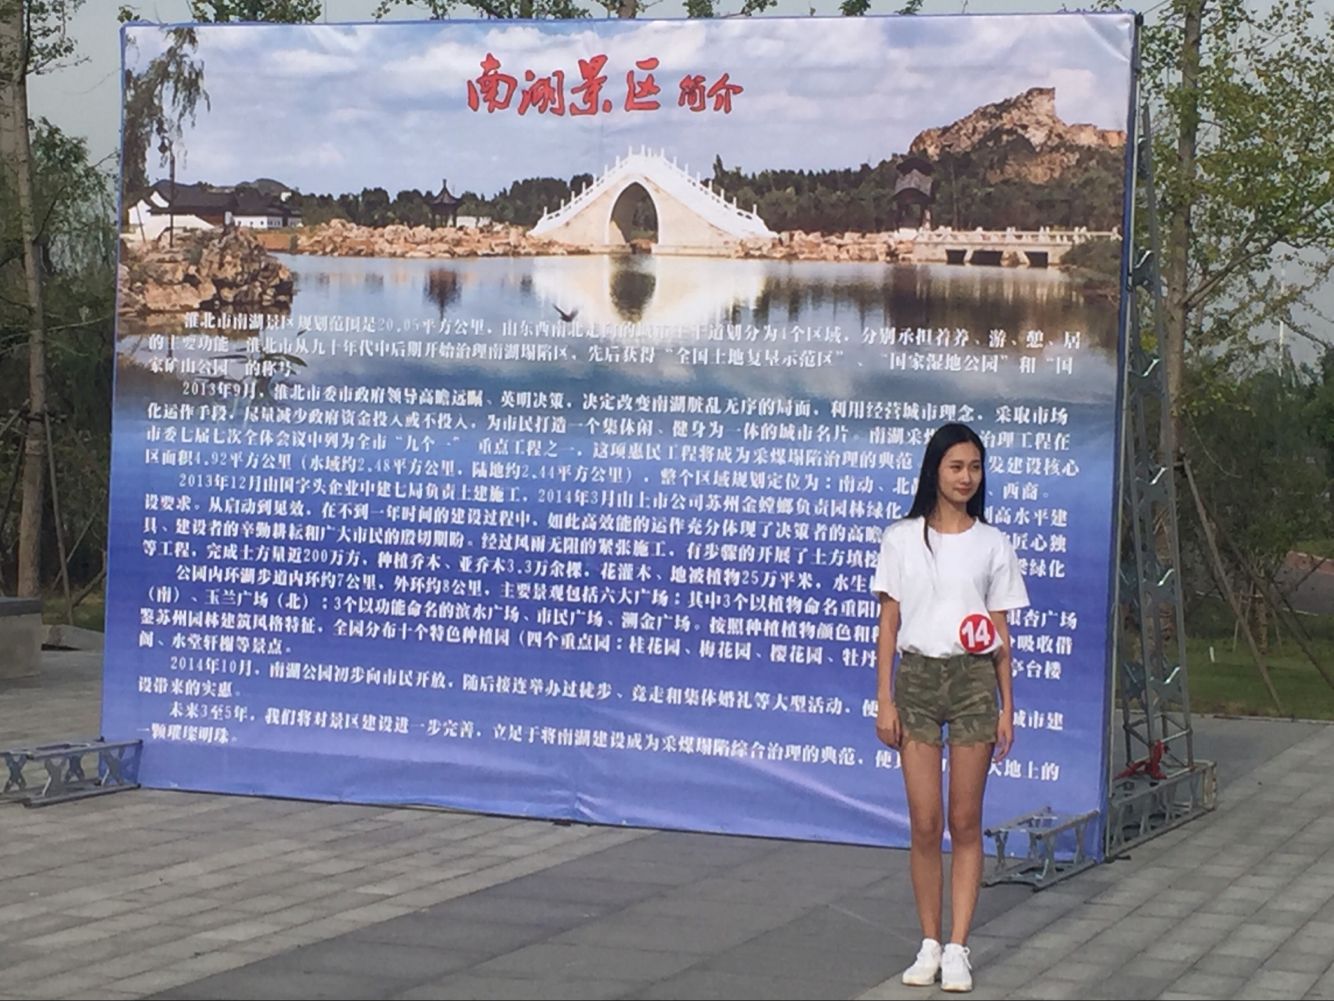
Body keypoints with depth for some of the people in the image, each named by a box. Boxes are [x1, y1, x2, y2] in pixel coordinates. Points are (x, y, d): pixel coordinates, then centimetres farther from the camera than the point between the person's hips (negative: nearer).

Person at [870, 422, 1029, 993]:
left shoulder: (992, 544, 5)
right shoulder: (902, 539, 3)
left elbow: (1000, 636, 7)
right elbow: (888, 626, 4)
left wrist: (1006, 707, 3)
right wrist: (884, 700, -2)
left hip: (973, 679, 0)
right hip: (917, 677, 0)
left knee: (965, 823, 2)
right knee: (925, 824, -1)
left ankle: (957, 950, 6)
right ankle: (929, 945, 9)